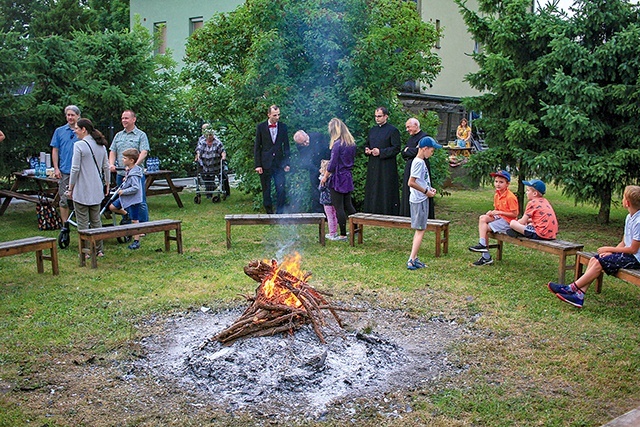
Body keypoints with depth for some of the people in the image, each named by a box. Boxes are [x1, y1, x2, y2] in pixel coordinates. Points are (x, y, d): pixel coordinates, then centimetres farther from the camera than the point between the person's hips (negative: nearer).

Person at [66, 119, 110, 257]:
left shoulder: (79, 145, -13)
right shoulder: (101, 146, 6)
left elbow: (75, 169, -13)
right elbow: (106, 167, 11)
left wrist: (70, 188, -5)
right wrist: (107, 185, 20)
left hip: (82, 190, -6)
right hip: (96, 190, 6)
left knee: (83, 222, 2)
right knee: (96, 220, 14)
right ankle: (99, 250, 17)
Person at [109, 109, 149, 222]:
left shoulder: (141, 135, 1)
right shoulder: (118, 136, 17)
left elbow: (144, 153, -10)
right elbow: (112, 152, 14)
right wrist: (111, 164, -6)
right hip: (120, 174, 5)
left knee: (140, 202, -6)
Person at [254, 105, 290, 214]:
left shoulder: (283, 127, 5)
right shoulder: (261, 127, 0)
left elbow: (286, 146, 10)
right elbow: (257, 147, 1)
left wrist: (286, 163, 2)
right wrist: (257, 165, -5)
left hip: (279, 163, 1)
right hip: (265, 163, -1)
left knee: (281, 189, -6)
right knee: (266, 190, 5)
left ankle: (280, 212, 4)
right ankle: (269, 212, 16)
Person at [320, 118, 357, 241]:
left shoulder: (337, 144, -16)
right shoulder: (351, 143, 7)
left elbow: (333, 164, -15)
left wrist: (325, 176, -4)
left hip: (338, 178, -8)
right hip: (348, 177, 8)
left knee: (339, 208, -1)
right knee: (348, 205, 16)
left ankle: (343, 234, 2)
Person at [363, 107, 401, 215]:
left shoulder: (393, 131, -5)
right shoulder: (373, 130, 16)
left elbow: (396, 148, -11)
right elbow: (367, 144, 25)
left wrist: (380, 152, -17)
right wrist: (366, 150, 2)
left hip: (386, 167, -6)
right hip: (373, 166, 7)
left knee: (386, 193, -5)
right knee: (372, 191, 7)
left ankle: (387, 213, 0)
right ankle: (372, 213, 13)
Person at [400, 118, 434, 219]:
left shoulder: (423, 137, -10)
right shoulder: (411, 137, 18)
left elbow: (418, 152, -20)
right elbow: (403, 153, 14)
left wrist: (407, 150, -4)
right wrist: (410, 152, -7)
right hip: (409, 168, 9)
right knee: (408, 194, 9)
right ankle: (408, 216, 15)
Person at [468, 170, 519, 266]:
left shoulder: (510, 197, -19)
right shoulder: (496, 195, 7)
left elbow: (515, 214, -17)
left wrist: (499, 212, -21)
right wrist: (492, 212, -8)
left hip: (507, 221, -8)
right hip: (499, 218, 8)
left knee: (485, 228, -16)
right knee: (482, 218, -13)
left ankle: (486, 257, -9)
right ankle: (482, 244, -17)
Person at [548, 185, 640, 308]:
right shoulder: (630, 217, 10)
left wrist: (609, 249, -10)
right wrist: (610, 251, -5)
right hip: (627, 254, 9)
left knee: (600, 262, -20)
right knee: (594, 259, -5)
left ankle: (571, 288, -14)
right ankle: (579, 295, -15)